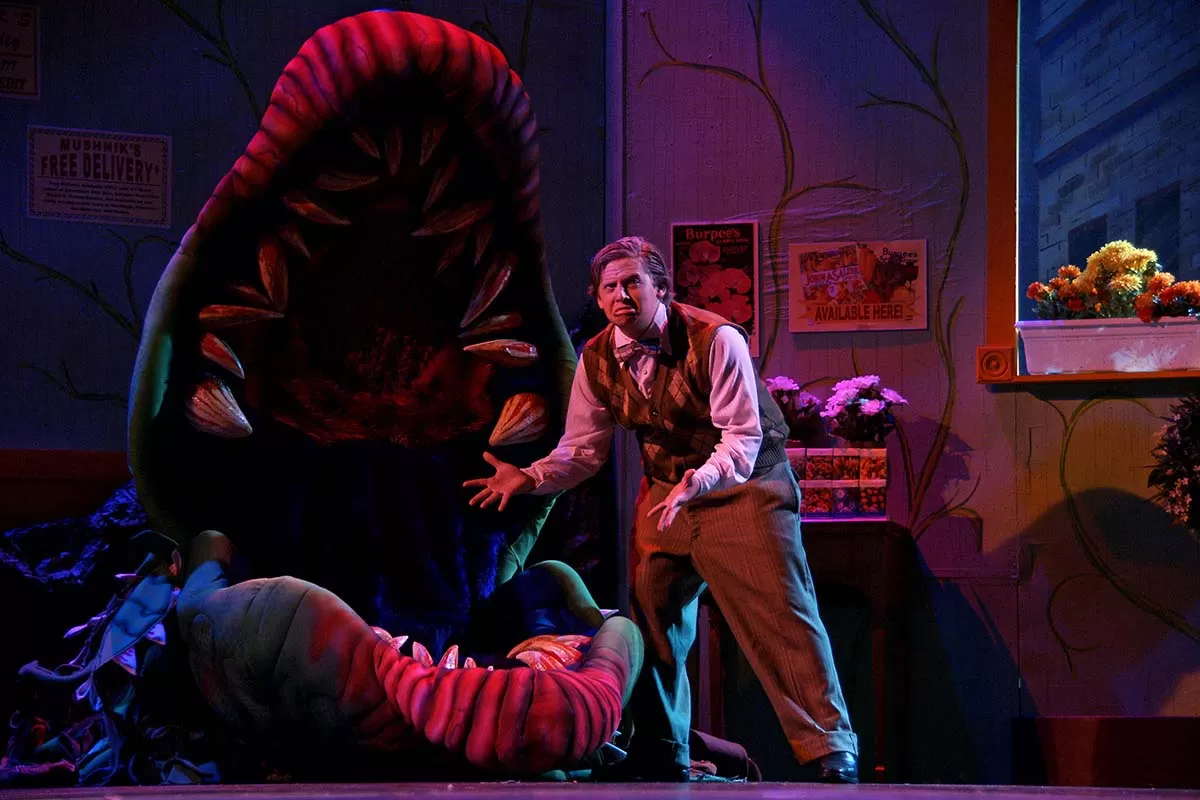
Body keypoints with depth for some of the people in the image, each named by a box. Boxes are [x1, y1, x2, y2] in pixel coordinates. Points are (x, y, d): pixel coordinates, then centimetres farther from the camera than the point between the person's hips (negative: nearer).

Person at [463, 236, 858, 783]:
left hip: (743, 486, -5)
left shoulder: (715, 341, -21)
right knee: (651, 621, 4)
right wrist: (531, 477, -17)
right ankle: (661, 759, 19)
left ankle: (831, 751, -6)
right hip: (667, 492, 5)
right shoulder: (597, 359, -5)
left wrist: (697, 482, -40)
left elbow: (741, 438, -22)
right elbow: (582, 448, 2)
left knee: (780, 613, -13)